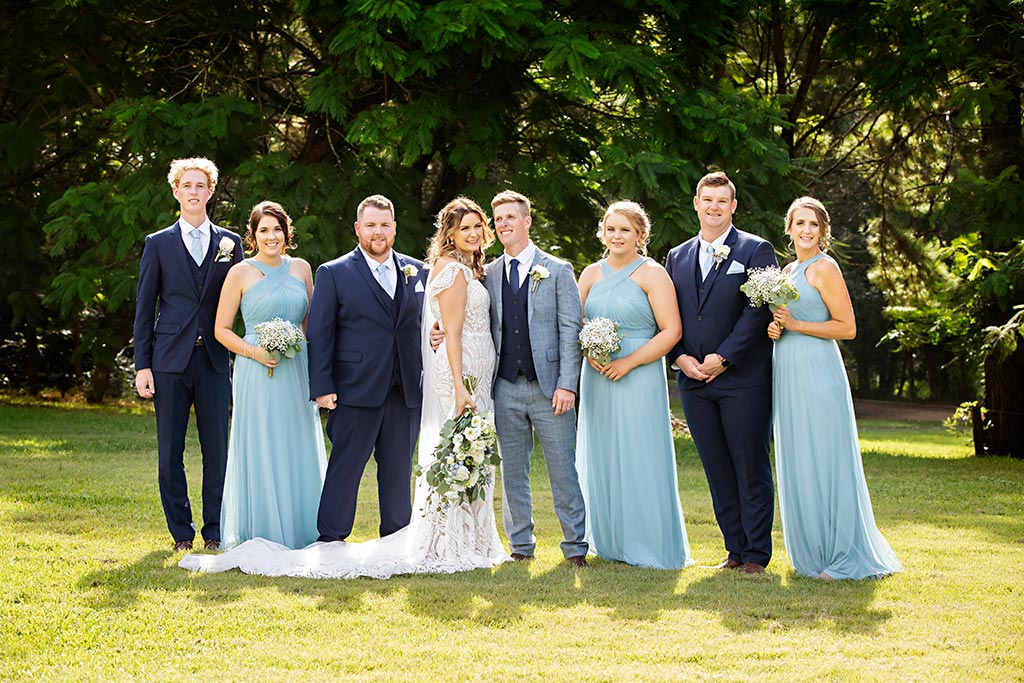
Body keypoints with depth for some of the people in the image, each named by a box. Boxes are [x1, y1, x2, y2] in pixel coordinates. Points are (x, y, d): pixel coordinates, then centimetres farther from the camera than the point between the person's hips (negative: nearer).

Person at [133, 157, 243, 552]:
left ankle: (215, 531, 11)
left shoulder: (229, 243, 10)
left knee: (217, 451, 1)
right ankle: (181, 533, 11)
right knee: (170, 453, 2)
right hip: (170, 360, -1)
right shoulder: (158, 244, 7)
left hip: (214, 360, 1)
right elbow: (144, 309, 5)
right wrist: (142, 365, -1)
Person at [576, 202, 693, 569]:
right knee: (602, 461, 7)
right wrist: (588, 353, -10)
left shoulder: (652, 274, -3)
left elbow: (671, 330, -10)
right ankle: (611, 542, 17)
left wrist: (628, 362, -16)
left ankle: (650, 546, 5)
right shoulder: (591, 273, 12)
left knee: (640, 460, -3)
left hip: (639, 378, -5)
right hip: (598, 380, 5)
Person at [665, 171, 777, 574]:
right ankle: (735, 549, 15)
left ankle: (756, 553, 5)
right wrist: (680, 358, -4)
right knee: (718, 472, 8)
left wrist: (722, 358, -14)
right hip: (693, 381, 5)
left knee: (751, 470, -1)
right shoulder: (677, 257, 15)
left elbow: (759, 310, -10)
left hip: (743, 379, -5)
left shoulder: (756, 251, 0)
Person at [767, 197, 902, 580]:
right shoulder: (787, 271, 17)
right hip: (789, 375, 9)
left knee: (822, 463, -8)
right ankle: (812, 553, 16)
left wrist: (795, 324, -16)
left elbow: (847, 328, -11)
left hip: (818, 372, -8)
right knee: (796, 465, 9)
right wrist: (775, 328, 4)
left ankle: (840, 557, -3)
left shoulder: (824, 268, -7)